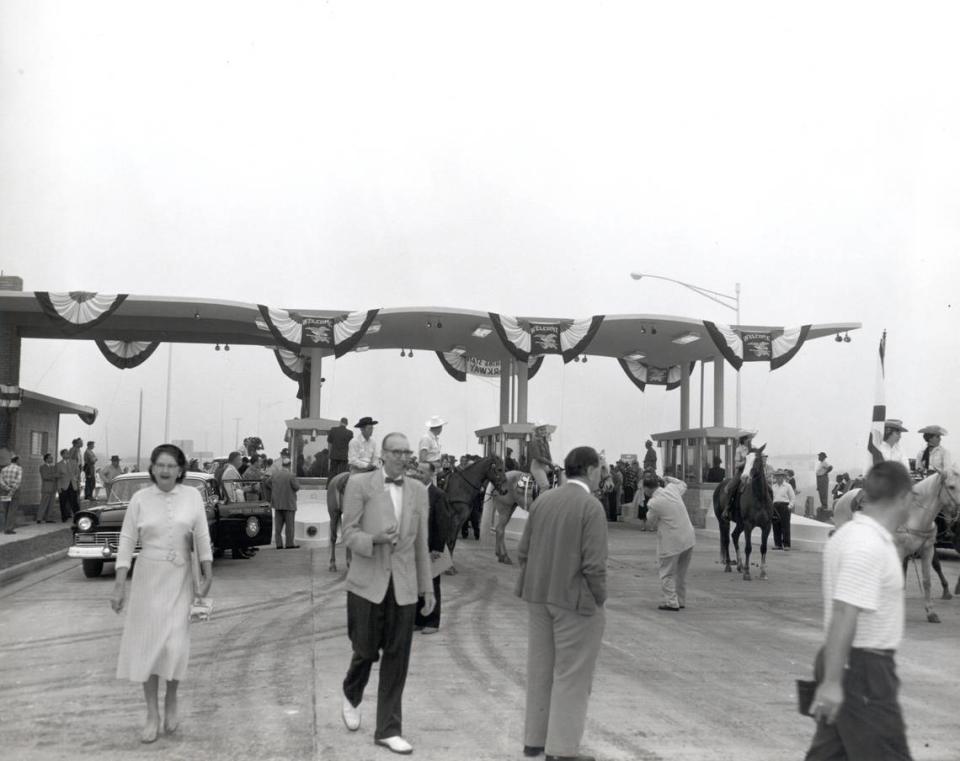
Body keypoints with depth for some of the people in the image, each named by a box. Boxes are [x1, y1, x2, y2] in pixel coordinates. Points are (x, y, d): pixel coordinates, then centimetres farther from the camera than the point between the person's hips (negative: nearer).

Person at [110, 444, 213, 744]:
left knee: (175, 645, -5)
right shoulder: (140, 498, -3)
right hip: (147, 576, 0)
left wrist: (207, 574, -1)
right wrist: (119, 584, -5)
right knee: (147, 644, 2)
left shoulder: (192, 496, -2)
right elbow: (127, 541, -2)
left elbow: (202, 538, 1)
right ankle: (152, 715, 13)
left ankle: (171, 699, 22)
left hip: (179, 578, 0)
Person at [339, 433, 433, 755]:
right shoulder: (359, 484, -2)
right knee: (366, 650, 6)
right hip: (367, 583, -3)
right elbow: (349, 533, -5)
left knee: (396, 659, 2)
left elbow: (421, 543, 12)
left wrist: (427, 587, 11)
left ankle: (388, 729, 12)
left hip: (403, 586, 3)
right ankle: (351, 697, 38)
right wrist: (376, 539, -24)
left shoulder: (418, 490, 9)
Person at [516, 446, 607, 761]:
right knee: (571, 675, 2)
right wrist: (599, 599, -6)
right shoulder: (591, 507, -15)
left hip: (539, 597, 7)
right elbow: (594, 564, -20)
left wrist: (536, 586, 15)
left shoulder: (542, 500, 4)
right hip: (577, 601, -7)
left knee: (540, 668, 15)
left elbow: (523, 551, 6)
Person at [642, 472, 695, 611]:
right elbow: (683, 485, 25)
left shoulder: (653, 503, -17)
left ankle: (671, 602, 6)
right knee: (681, 573, 19)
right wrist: (669, 479, 26)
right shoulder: (672, 488, 0)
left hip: (671, 542, -7)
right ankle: (681, 601, 27)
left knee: (667, 574, 7)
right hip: (688, 538, 7)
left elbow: (650, 526, -3)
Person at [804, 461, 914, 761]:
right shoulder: (869, 547, -21)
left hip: (847, 661, 10)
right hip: (865, 668, -10)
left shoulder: (847, 534, 10)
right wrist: (832, 681, -27)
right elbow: (843, 615, -26)